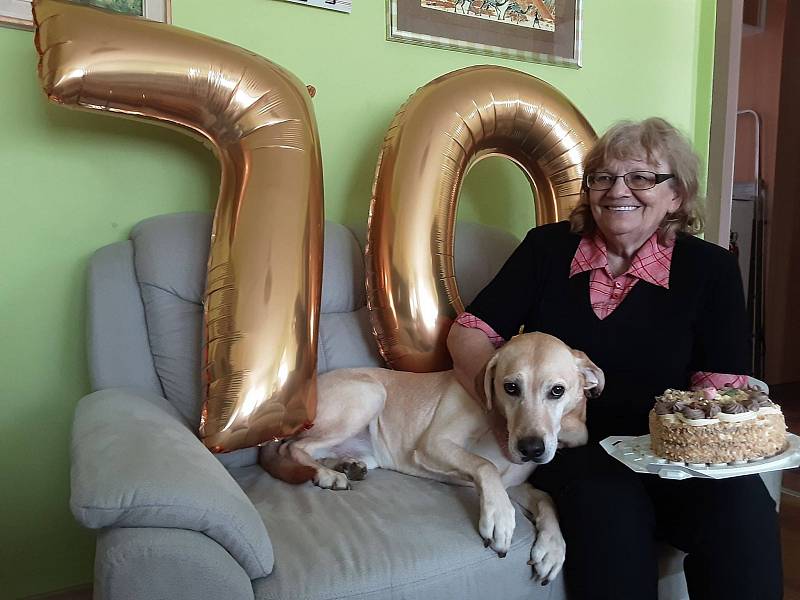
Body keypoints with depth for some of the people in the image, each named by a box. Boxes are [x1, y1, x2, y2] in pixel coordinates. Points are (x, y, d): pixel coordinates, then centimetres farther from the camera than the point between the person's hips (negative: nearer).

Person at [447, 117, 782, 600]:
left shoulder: (710, 268, 4)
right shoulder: (547, 247, 5)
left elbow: (723, 389, -1)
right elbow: (468, 332, 5)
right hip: (570, 445, 0)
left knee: (742, 503, -29)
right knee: (611, 504, -33)